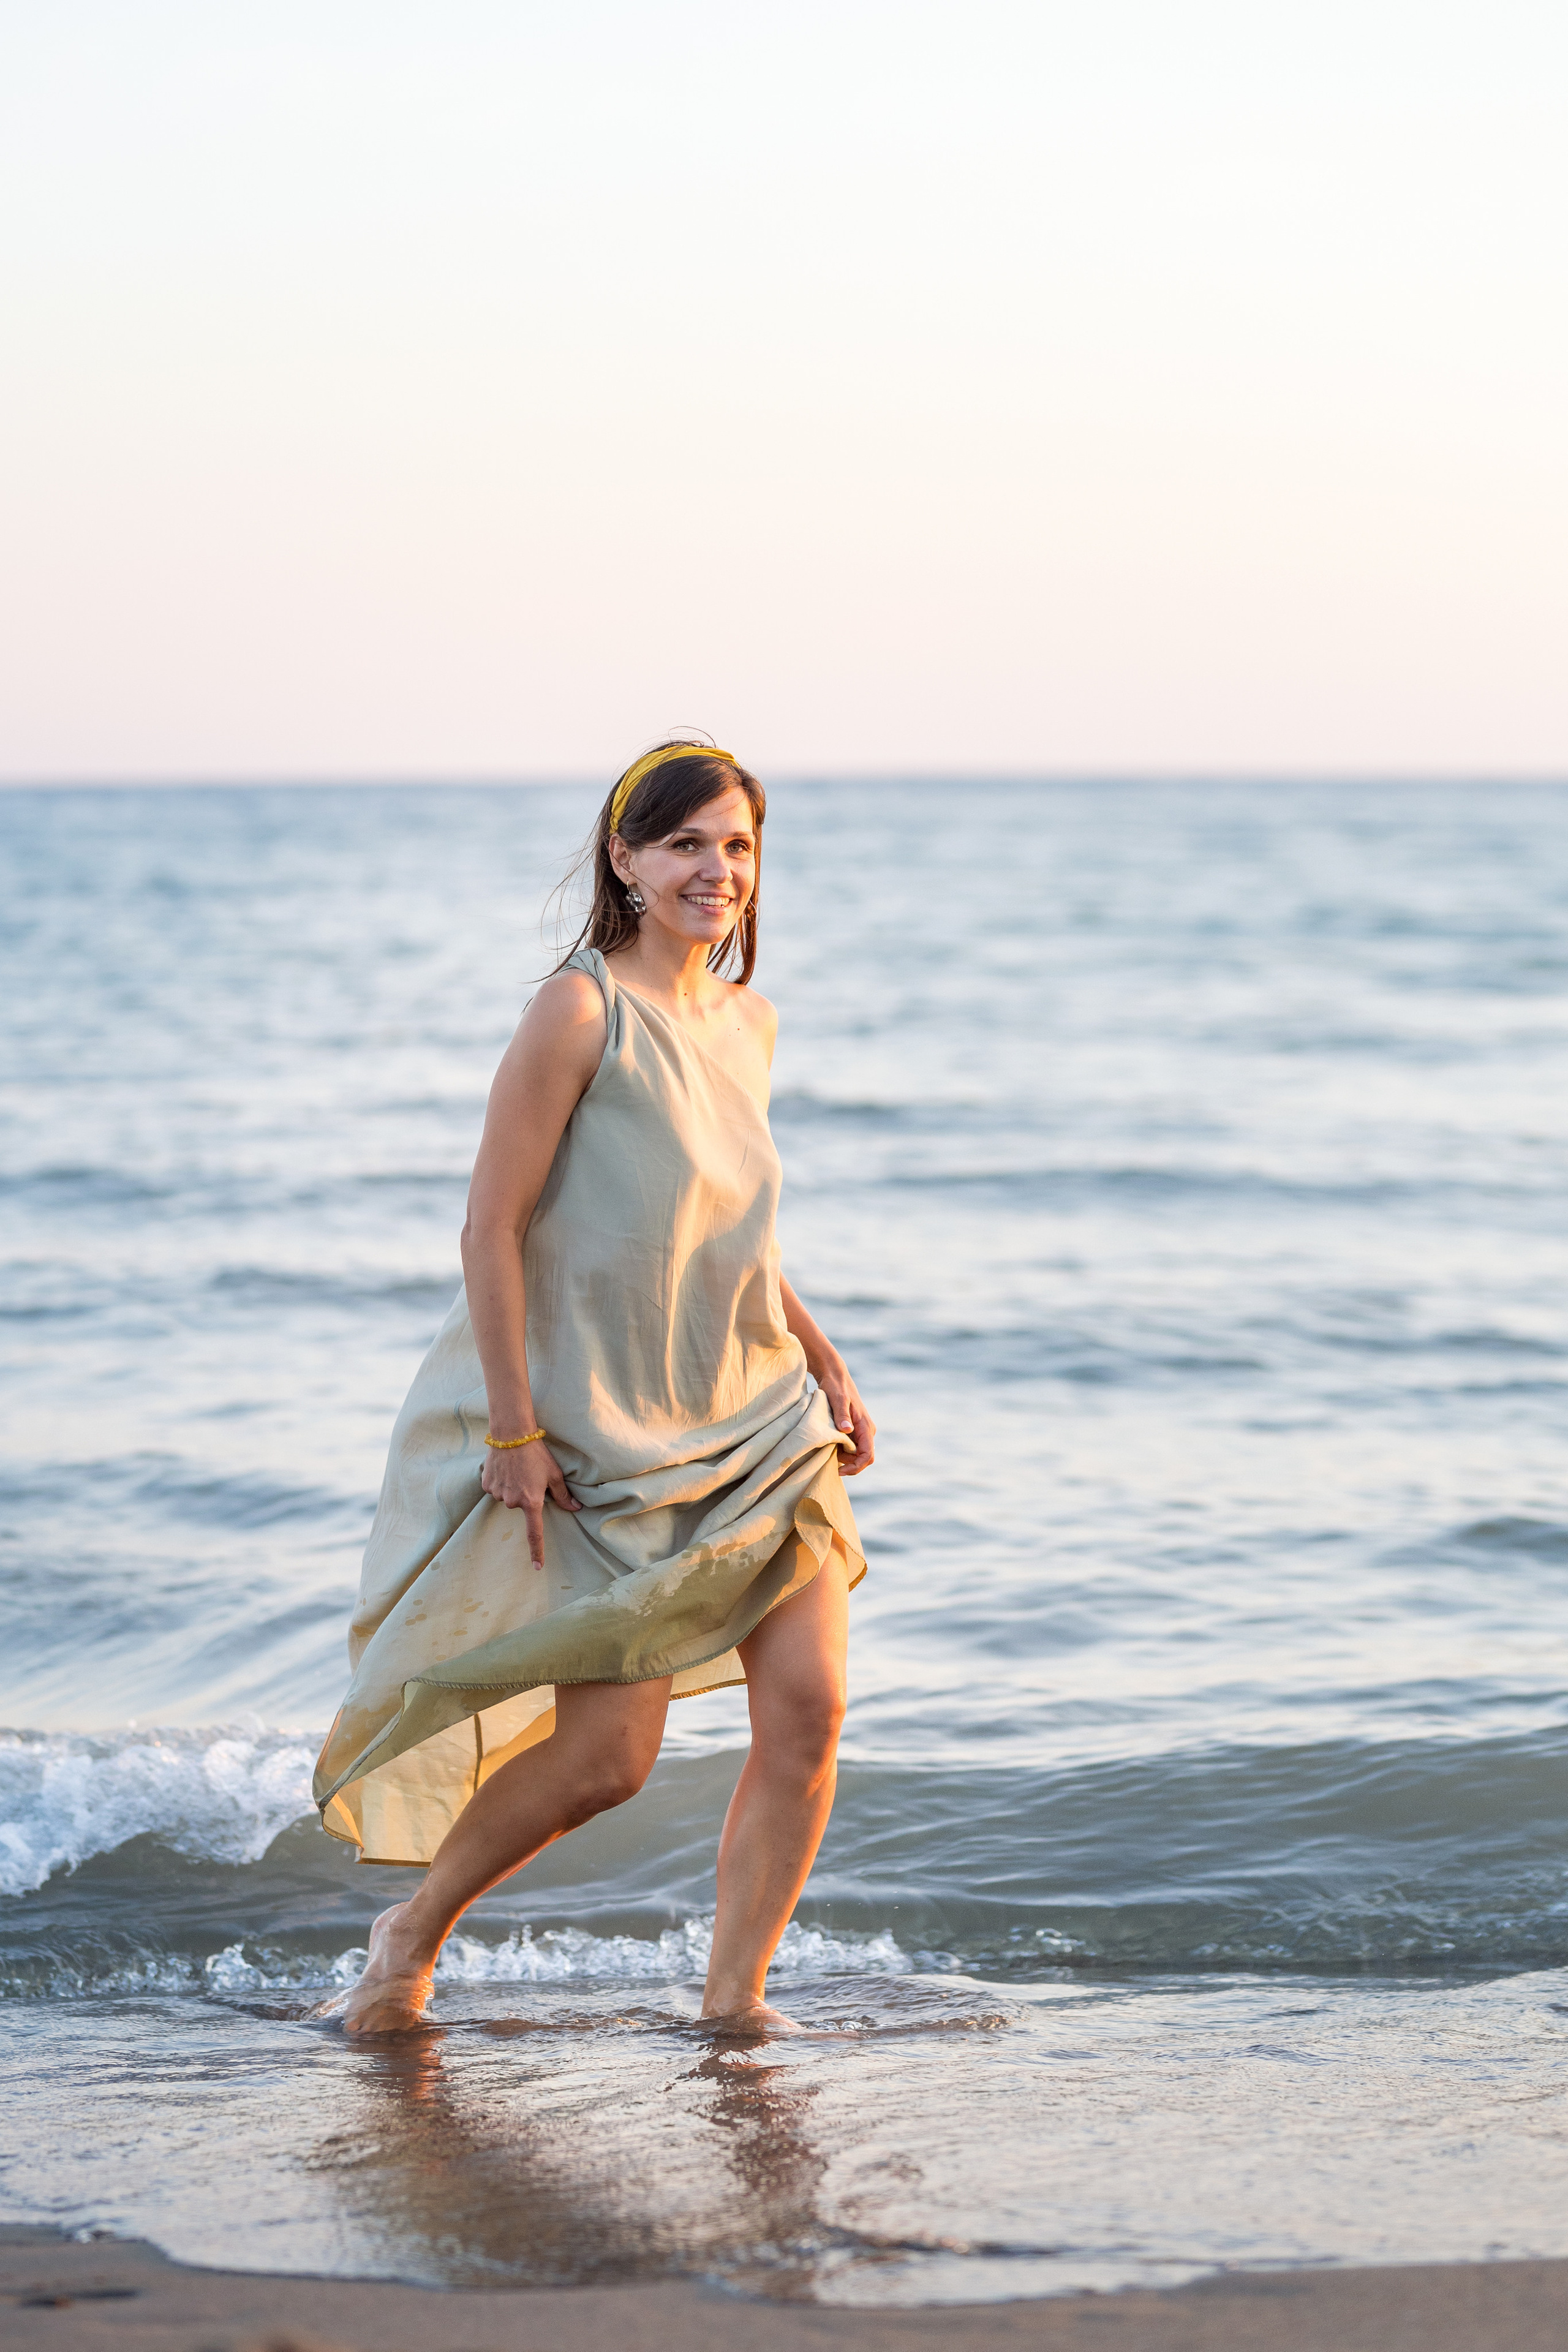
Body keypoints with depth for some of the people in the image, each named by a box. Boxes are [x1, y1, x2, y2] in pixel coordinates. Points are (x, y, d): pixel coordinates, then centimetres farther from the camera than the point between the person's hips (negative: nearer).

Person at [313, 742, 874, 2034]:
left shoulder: (748, 1021, 8)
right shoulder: (582, 1010, -14)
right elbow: (494, 1225, -14)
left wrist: (825, 1358, 12)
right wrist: (515, 1430, -17)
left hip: (758, 1418, 7)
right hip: (604, 1440, -7)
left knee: (809, 1705, -5)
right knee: (606, 1757, -5)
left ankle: (732, 2001, 8)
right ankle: (416, 1930, 20)